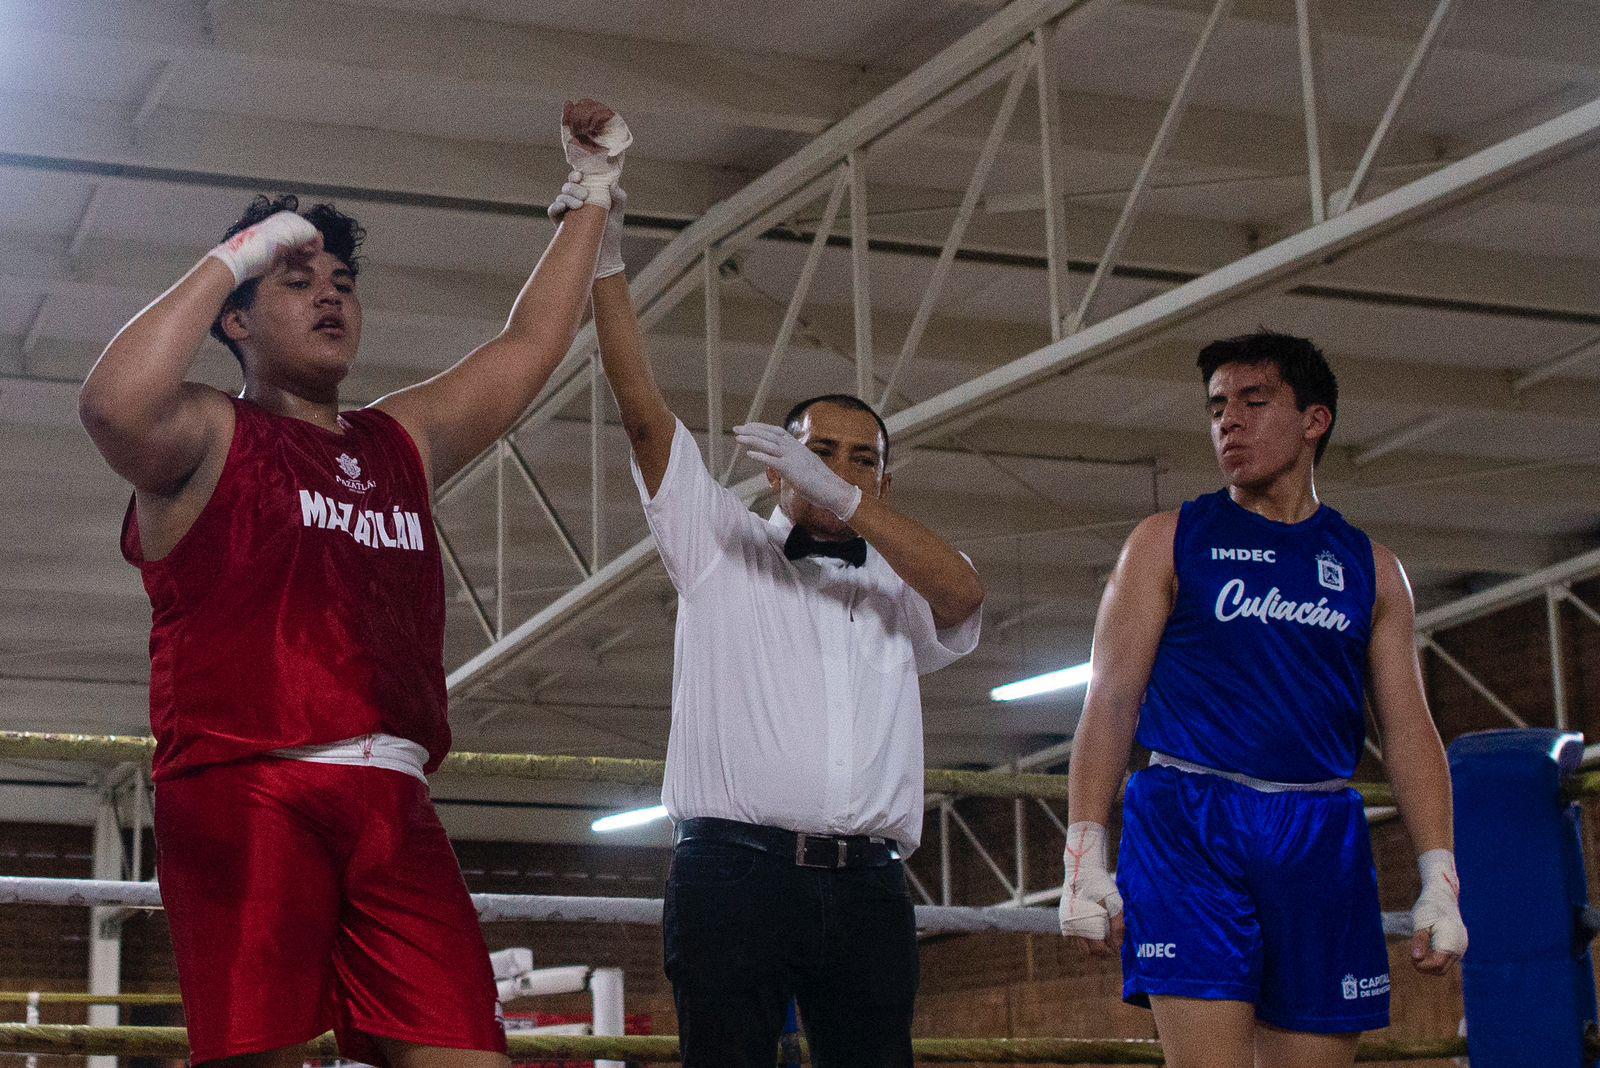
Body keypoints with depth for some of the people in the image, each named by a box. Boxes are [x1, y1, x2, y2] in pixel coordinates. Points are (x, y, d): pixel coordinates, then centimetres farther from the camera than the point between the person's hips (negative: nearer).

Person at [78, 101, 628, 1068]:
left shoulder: (405, 441, 27)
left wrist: (595, 194, 36)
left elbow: (529, 347, 34)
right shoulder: (210, 433, 8)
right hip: (246, 794, -5)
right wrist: (237, 254, -6)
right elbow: (115, 406, -14)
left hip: (393, 801, 6)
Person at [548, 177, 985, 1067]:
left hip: (868, 886, 3)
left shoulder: (898, 589, 21)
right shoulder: (721, 542, 16)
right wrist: (606, 262, -4)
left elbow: (964, 594, -2)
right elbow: (643, 407, 6)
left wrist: (846, 498, -13)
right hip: (736, 869, -2)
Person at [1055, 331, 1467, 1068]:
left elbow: (1408, 729, 11)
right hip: (1189, 829, -3)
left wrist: (1439, 880, 1)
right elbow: (1111, 698, 2)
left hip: (1320, 840, 3)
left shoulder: (1369, 567, 16)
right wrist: (1085, 856, -8)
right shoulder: (1168, 544, 9)